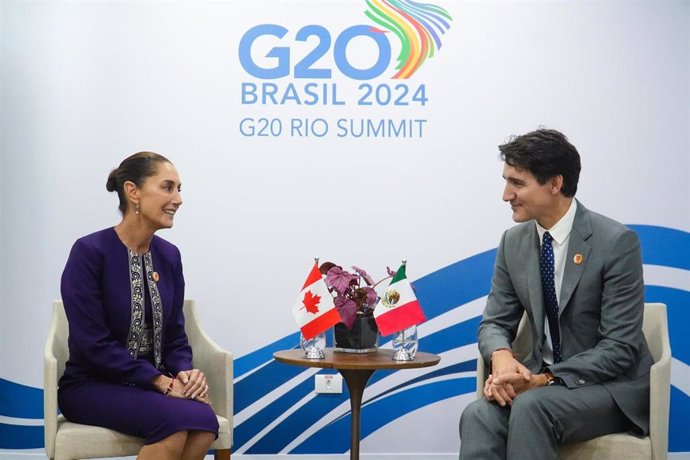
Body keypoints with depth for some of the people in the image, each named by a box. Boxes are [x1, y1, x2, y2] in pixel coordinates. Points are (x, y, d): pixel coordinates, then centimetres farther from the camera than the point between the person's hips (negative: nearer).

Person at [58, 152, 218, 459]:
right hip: (92, 385, -5)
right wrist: (162, 381, -19)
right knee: (178, 419, -32)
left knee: (203, 420, -27)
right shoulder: (90, 252, -13)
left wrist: (185, 372, -12)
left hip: (153, 384, 5)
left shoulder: (169, 255, 6)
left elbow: (175, 334, 10)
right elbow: (93, 344, -17)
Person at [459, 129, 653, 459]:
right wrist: (501, 356, -16)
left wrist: (547, 379, -25)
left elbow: (619, 348, -15)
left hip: (612, 386, -4)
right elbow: (495, 322, 8)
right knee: (479, 415, -27)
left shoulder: (616, 242, -14)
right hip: (542, 379, 5)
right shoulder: (514, 242, 4)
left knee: (531, 406, -35)